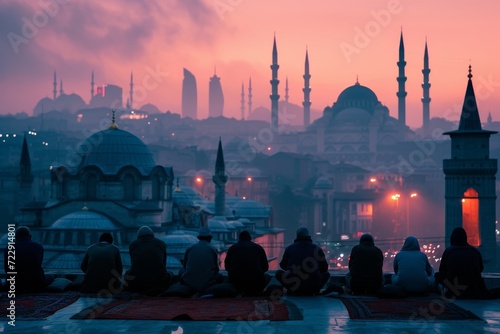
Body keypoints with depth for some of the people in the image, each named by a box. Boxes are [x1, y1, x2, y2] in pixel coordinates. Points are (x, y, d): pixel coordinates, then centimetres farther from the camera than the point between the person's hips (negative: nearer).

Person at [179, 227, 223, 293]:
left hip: (190, 283, 1)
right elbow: (216, 269, 13)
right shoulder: (213, 249, 3)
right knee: (220, 276, 29)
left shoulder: (189, 247, 4)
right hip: (206, 285, -1)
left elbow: (184, 266, 16)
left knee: (181, 270, 31)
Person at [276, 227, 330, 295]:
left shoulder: (289, 248, 5)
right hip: (313, 286, 1)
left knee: (278, 273, 25)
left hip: (293, 287, 0)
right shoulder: (317, 248, 5)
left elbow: (283, 265, 19)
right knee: (326, 274, 28)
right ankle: (314, 291, 14)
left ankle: (291, 292, 15)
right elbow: (324, 268, 14)